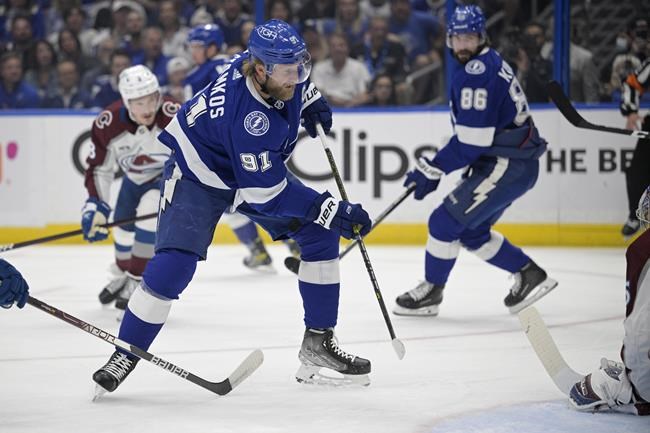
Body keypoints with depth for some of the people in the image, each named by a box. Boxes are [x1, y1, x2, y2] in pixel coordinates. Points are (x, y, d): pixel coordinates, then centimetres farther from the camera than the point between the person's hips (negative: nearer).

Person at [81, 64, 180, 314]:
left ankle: (137, 283, -9)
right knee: (124, 227, 15)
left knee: (149, 214, -27)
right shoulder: (108, 124, -27)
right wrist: (95, 205, -20)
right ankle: (121, 276, 48)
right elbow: (99, 167, -14)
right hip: (135, 177, 4)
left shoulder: (173, 116, -37)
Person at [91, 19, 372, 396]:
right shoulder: (245, 115, -40)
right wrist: (334, 211, -34)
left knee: (319, 235, -3)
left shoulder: (276, 60, -20)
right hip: (199, 173, -8)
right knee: (173, 266, -22)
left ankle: (318, 343, 5)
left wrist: (312, 101, 0)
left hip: (259, 166, 8)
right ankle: (125, 355, -5)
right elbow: (266, 193, -35)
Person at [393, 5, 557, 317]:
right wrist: (434, 166, 17)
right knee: (471, 232, 16)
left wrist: (433, 170, -15)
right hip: (501, 161, 10)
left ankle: (430, 292, 8)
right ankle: (530, 276, 23)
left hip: (507, 166, -10)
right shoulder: (489, 63, 14)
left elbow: (472, 140, -22)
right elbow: (474, 129, 21)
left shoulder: (476, 72, -19)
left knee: (446, 221, -5)